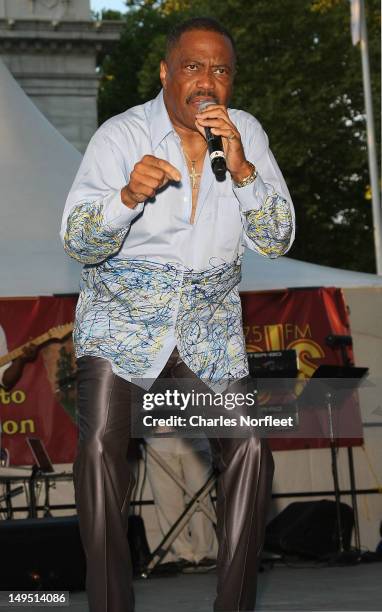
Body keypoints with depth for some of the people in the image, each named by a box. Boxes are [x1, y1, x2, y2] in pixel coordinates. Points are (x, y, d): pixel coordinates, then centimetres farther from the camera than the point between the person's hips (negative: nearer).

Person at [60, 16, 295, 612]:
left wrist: (240, 167, -18)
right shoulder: (120, 136, -7)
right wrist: (128, 196, -32)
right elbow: (79, 244, -13)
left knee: (250, 449, -12)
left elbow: (277, 240, -3)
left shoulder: (246, 133, 2)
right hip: (121, 320, -2)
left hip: (210, 327, 3)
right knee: (101, 447, -21)